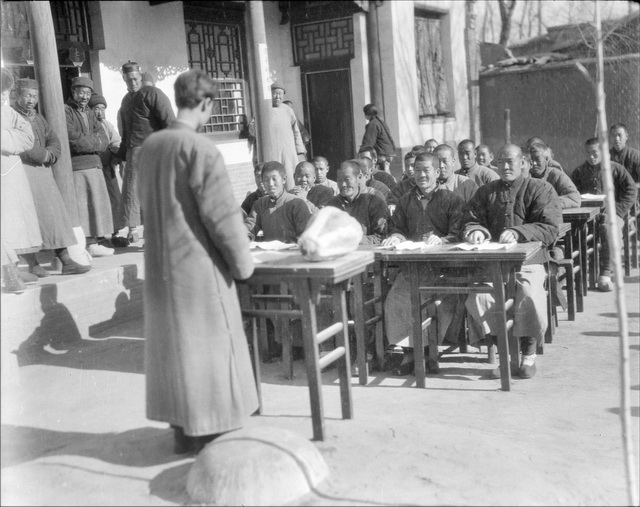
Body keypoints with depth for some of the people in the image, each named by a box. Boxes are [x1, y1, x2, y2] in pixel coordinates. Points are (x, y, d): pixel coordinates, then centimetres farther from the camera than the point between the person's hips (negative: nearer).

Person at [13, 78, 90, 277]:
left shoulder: (39, 118, 19)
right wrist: (42, 154, -9)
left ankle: (66, 261, 3)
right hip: (21, 170, -6)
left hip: (43, 171, 7)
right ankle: (32, 264, 2)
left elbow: (54, 142, 13)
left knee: (56, 214, 2)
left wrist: (48, 155, -7)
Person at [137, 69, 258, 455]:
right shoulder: (200, 149, -18)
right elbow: (222, 214, -17)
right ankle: (213, 429, 13)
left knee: (172, 342, 15)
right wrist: (242, 262, -7)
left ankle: (184, 428, 26)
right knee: (209, 343, 5)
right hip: (199, 264, -7)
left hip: (160, 263, 7)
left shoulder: (149, 146, 5)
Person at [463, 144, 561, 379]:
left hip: (528, 259, -2)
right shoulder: (485, 192, 19)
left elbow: (550, 229, -5)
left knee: (530, 296, -32)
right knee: (478, 296, -27)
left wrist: (518, 232, -20)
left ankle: (529, 355, -8)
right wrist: (476, 230, -10)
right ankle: (504, 353, -10)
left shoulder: (540, 189, 7)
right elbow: (469, 221, 14)